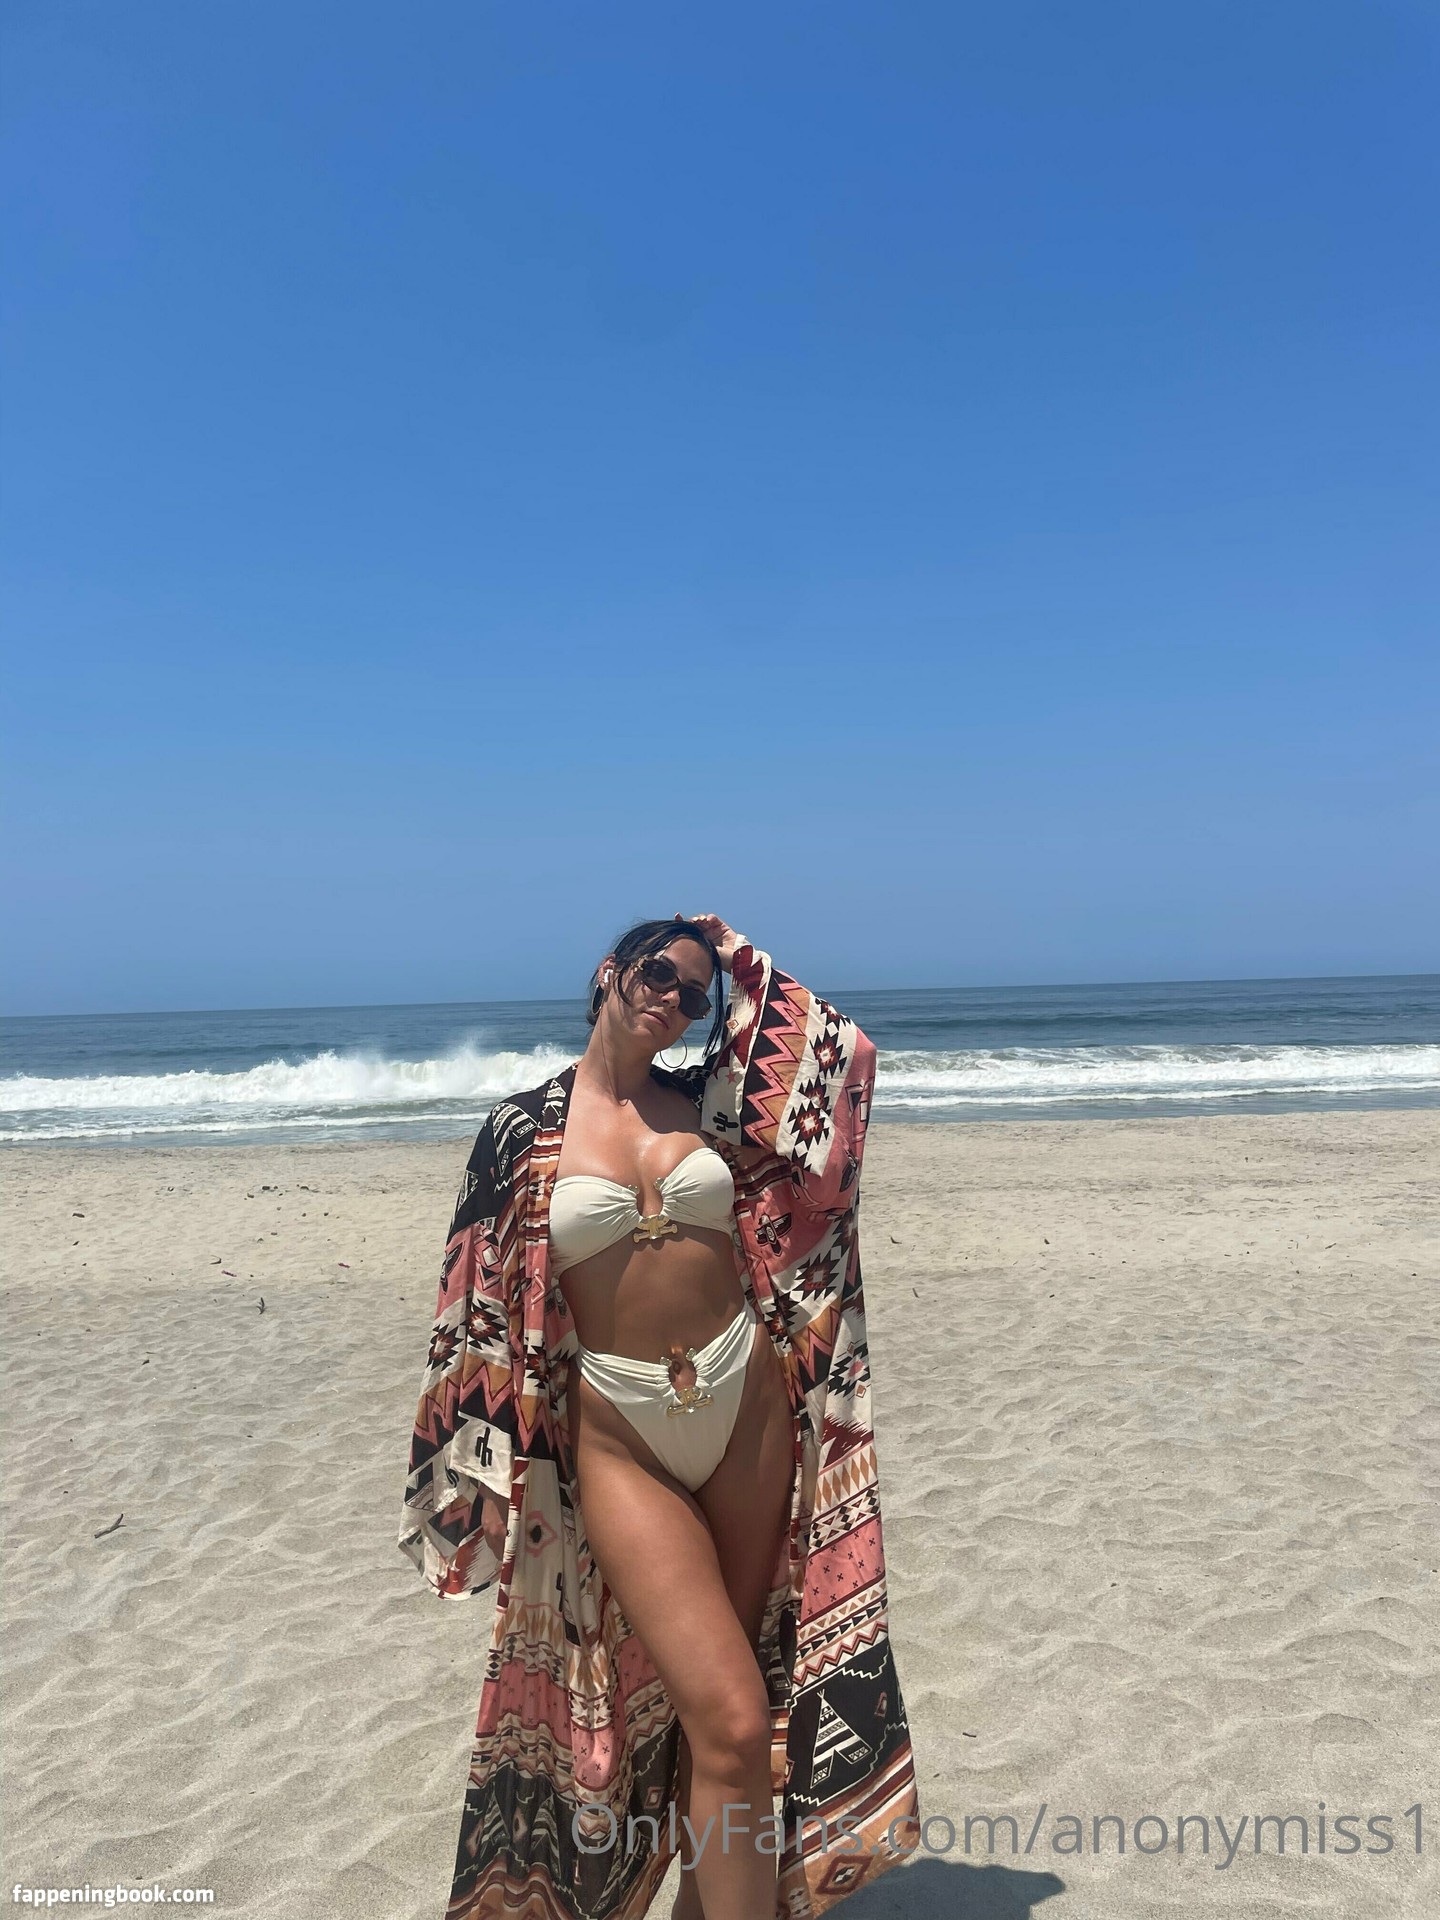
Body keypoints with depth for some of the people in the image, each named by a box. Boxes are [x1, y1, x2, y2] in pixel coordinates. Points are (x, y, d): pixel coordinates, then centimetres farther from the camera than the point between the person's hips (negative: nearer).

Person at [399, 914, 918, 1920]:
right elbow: (485, 1306, 2)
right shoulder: (524, 1128, -2)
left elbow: (842, 1051, 6)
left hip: (745, 1397, 4)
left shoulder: (704, 1100, 5)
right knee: (733, 1720, -11)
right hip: (618, 1432, -3)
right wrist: (493, 1475, 2)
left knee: (711, 1682, 17)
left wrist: (742, 964, 8)